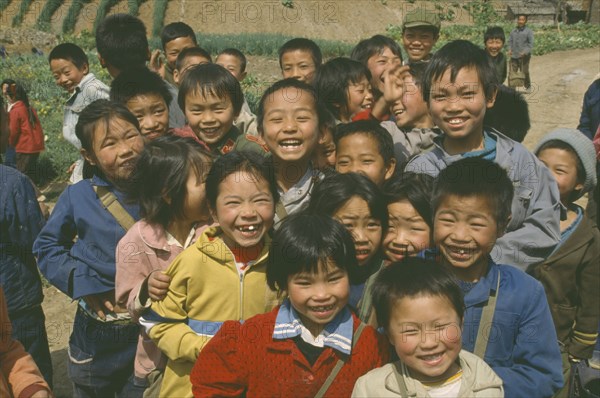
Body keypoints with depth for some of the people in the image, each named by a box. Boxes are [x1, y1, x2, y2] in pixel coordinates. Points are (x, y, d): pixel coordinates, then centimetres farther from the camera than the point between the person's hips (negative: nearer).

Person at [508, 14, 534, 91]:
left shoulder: (528, 31, -1)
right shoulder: (513, 31, 11)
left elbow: (531, 44, -5)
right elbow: (510, 41, 17)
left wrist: (525, 52, -19)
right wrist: (510, 49, -2)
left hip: (524, 56, -3)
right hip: (514, 56, 4)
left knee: (525, 73, 1)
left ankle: (528, 87, 17)